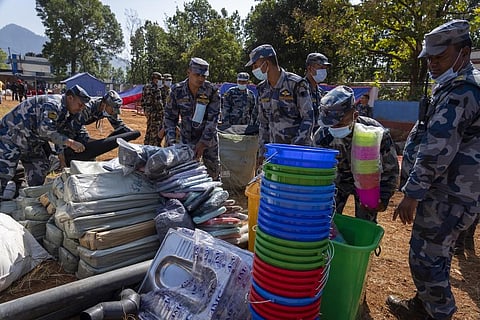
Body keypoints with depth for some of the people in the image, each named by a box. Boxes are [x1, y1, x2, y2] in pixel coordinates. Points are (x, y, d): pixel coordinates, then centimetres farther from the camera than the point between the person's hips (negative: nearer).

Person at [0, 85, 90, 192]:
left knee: (41, 167, 10)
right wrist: (70, 143, -41)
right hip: (11, 134, -10)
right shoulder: (53, 104, -26)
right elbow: (45, 130, -39)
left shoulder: (65, 111, 5)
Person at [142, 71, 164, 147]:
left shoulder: (146, 87, 12)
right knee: (155, 132, -5)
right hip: (155, 113, -10)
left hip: (147, 112, 10)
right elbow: (158, 103, -19)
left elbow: (143, 101, 16)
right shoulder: (156, 89, -17)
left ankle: (146, 145, 27)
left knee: (149, 130, 19)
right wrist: (162, 112, -11)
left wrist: (145, 110, 21)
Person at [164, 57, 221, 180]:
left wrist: (203, 142, -25)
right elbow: (170, 118, -6)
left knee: (214, 170, 11)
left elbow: (213, 119, -18)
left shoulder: (212, 90, -16)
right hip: (187, 139, 1)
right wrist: (171, 142, -16)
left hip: (209, 139, 0)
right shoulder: (177, 90, -11)